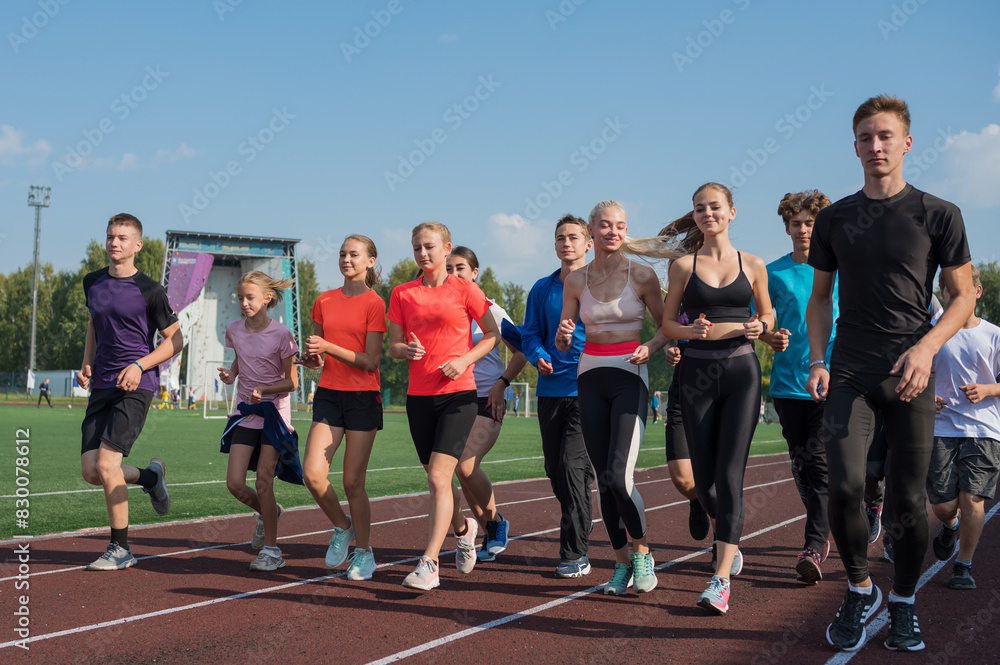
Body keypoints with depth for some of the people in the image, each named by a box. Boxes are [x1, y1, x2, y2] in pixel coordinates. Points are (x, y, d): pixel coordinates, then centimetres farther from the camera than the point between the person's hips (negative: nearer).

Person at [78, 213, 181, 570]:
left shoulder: (149, 291, -6)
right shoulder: (93, 282, 11)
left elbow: (175, 340, -1)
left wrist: (139, 366, -14)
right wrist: (87, 364, 11)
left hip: (136, 385, -6)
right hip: (101, 386, 6)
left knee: (106, 464, -16)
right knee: (90, 470, -2)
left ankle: (121, 549, -1)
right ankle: (150, 476, 28)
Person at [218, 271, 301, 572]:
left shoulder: (281, 334, -12)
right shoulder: (234, 330, 2)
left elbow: (292, 381, -8)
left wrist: (263, 390, -23)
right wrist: (231, 373, 1)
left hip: (274, 412, -4)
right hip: (244, 412, 5)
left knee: (263, 482, -6)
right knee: (234, 483, -2)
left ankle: (271, 549, 7)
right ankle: (266, 513, 30)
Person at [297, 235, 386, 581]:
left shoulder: (374, 304, -5)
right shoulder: (325, 301, 11)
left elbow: (370, 361, -11)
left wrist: (329, 347, -19)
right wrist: (311, 357, -4)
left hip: (363, 396, -4)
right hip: (329, 393, 4)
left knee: (353, 482, -1)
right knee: (312, 473, -10)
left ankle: (363, 551, 19)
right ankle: (342, 527, 17)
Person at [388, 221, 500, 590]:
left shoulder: (465, 290, -1)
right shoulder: (402, 294, 7)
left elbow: (493, 333, 5)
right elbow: (393, 346, 8)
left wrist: (464, 360, -10)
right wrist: (407, 350, -16)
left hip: (458, 394, -4)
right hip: (419, 395, 4)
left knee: (439, 477, -14)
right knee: (436, 478, 13)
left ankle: (428, 564, -14)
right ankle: (463, 529, 41)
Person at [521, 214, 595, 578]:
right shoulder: (542, 289, 13)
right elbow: (529, 333, 13)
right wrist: (539, 356, -8)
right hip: (550, 391, 5)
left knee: (573, 467, -13)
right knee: (556, 472, 10)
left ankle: (575, 553, -6)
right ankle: (577, 529, 33)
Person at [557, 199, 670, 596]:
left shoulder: (642, 275, -2)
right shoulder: (575, 281, 6)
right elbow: (561, 344, 10)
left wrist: (649, 348, -13)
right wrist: (563, 335, -14)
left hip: (630, 377, -3)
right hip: (590, 378, 4)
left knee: (618, 476, -16)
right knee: (603, 479, 3)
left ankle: (641, 552, 6)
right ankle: (622, 563, 15)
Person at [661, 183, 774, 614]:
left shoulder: (752, 266, 6)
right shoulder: (683, 266, 6)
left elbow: (767, 312, 16)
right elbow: (667, 324, 7)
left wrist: (760, 327, -6)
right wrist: (690, 331, -14)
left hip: (741, 371, -1)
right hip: (697, 372, 1)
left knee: (729, 474, -10)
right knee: (703, 478, 5)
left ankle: (721, 580, -10)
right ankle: (730, 541, 36)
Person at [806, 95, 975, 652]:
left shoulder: (938, 214, 2)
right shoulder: (835, 219, 9)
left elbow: (964, 296, 4)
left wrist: (926, 346, -13)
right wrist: (817, 361, 3)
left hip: (910, 375, -1)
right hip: (849, 372, 1)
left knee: (908, 498, 1)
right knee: (845, 486, -14)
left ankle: (904, 600, 23)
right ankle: (860, 590, 10)